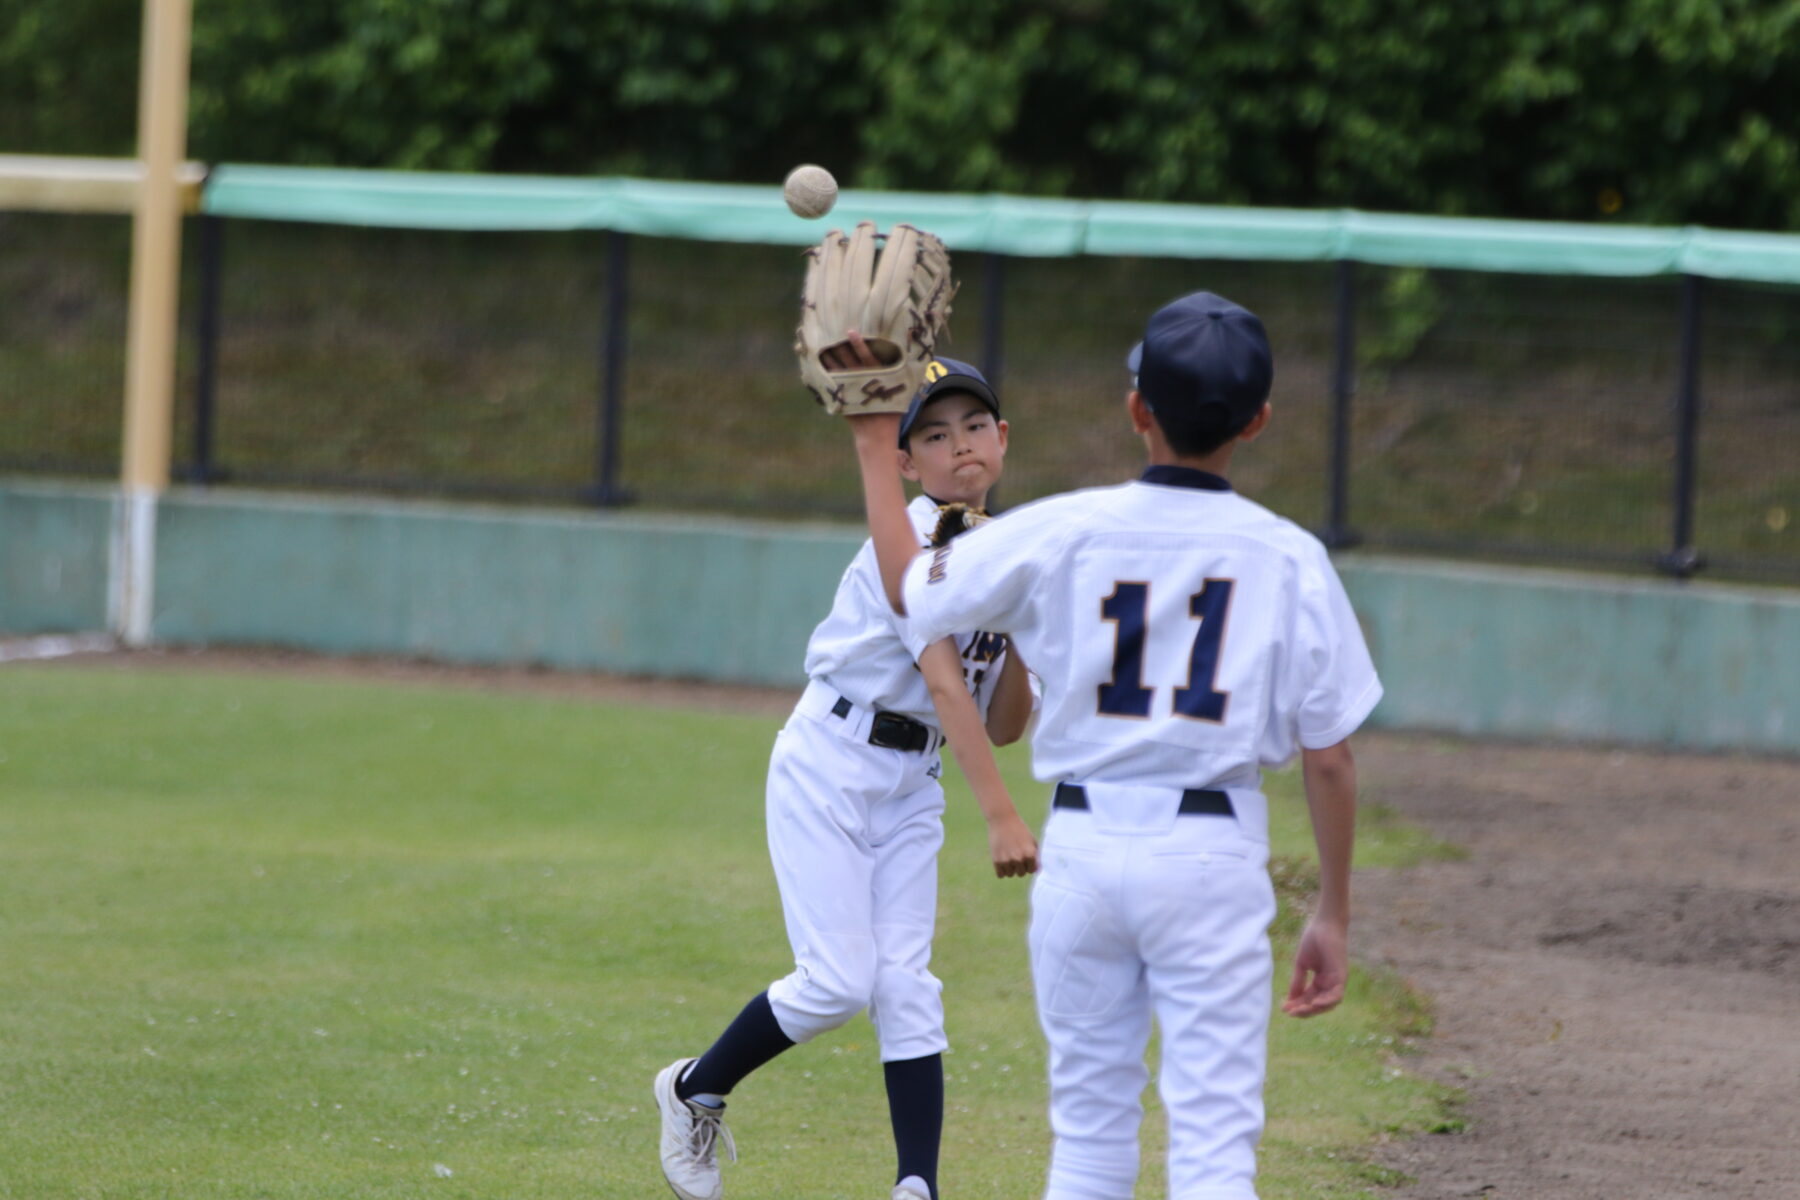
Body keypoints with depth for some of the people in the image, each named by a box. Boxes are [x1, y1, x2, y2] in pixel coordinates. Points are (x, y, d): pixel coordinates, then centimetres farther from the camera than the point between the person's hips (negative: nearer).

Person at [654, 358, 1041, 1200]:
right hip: (831, 769, -7)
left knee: (905, 985, -3)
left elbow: (1004, 727, 9)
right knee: (838, 981, -11)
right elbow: (943, 684, -27)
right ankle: (695, 1093, 13)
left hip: (911, 789, 7)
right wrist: (1001, 817, -35)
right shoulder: (911, 541, -16)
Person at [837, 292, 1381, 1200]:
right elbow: (1329, 756, -4)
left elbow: (908, 585, 11)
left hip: (1083, 846, 2)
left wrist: (874, 441, 22)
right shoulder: (1288, 560, -5)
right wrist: (1332, 914, 5)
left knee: (1089, 1122, 14)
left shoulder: (1061, 533, -4)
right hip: (1211, 853, -2)